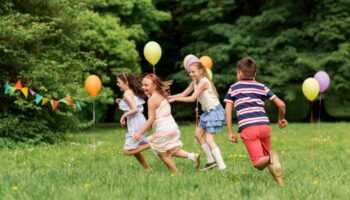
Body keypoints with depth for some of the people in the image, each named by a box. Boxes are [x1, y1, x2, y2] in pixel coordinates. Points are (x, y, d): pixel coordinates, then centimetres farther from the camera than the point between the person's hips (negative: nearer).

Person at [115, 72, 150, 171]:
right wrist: (122, 103, 12)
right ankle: (148, 169, 18)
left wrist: (123, 116, -12)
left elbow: (135, 109, -23)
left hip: (136, 124, -10)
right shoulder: (133, 92, 13)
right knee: (135, 150, 17)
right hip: (139, 121, 10)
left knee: (127, 151, -8)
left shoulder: (127, 94, -14)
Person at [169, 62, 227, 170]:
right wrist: (168, 97, -1)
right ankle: (210, 161, 19)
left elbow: (192, 98, -23)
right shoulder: (194, 83, 7)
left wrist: (175, 99, -21)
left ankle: (222, 166, -17)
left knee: (209, 139, -15)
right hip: (208, 112, 10)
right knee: (198, 134, 13)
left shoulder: (203, 82, -20)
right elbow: (183, 94, 8)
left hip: (215, 111, -10)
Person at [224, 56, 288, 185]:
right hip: (264, 125, 3)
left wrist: (230, 132, 7)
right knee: (266, 157, 20)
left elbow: (227, 111, 4)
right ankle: (280, 182, 3)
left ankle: (271, 158, -38)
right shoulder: (262, 87, 19)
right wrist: (281, 119, 32)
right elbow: (281, 104, 14)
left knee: (258, 162, -5)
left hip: (247, 128, -3)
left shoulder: (233, 88, 15)